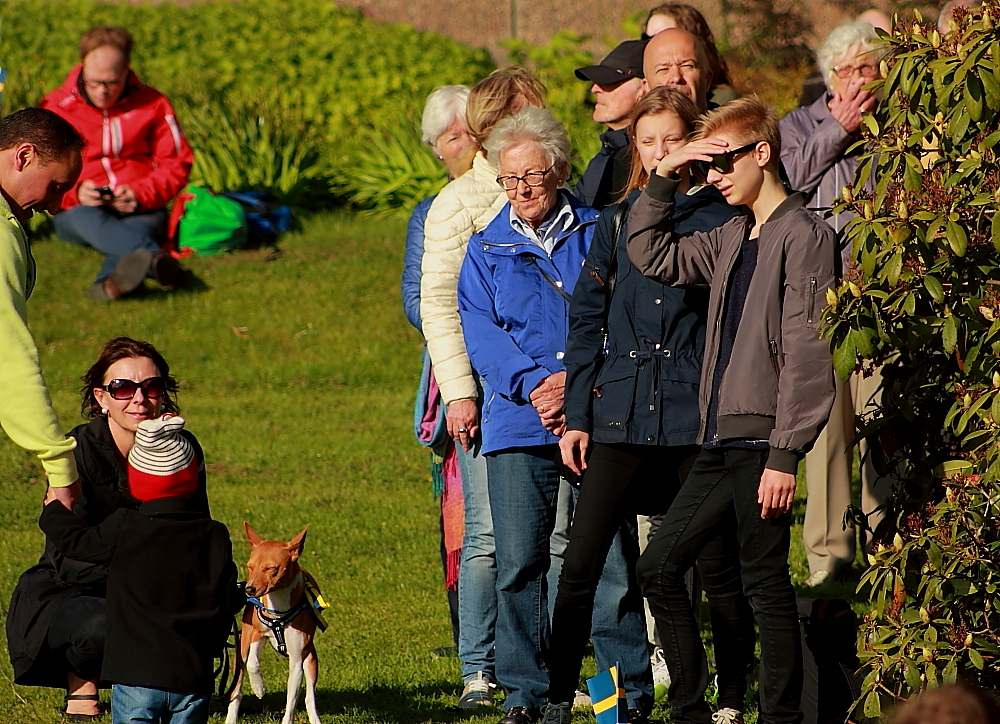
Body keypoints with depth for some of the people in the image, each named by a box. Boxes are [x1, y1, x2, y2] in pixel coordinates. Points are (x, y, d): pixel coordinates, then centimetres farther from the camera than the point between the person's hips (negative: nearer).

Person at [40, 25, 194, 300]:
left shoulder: (153, 105, 7)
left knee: (143, 226, -37)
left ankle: (111, 280, -72)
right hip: (77, 207, -1)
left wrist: (141, 194, -13)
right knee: (85, 219, -39)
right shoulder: (55, 108, 6)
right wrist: (75, 192, -16)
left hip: (139, 209, 1)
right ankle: (158, 260, -69)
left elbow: (176, 165, 7)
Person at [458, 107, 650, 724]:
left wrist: (576, 380, -13)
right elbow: (479, 329, 4)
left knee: (609, 558, -4)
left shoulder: (598, 234, 8)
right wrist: (531, 383, -12)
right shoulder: (488, 247, 13)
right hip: (518, 426, 1)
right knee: (520, 564, -3)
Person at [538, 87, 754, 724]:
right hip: (622, 420, 3)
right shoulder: (618, 221, 11)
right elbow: (587, 319, 13)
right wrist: (577, 415, 7)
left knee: (720, 569, 2)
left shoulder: (723, 219, 2)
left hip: (699, 419, -2)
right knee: (581, 564, -2)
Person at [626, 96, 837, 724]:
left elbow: (806, 355, -16)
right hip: (720, 442, 9)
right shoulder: (732, 238, 17)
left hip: (761, 438, -9)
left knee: (765, 582, -5)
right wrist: (664, 180, 14)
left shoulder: (803, 234, -10)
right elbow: (652, 257, 28)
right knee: (659, 568, 9)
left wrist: (785, 455, -20)